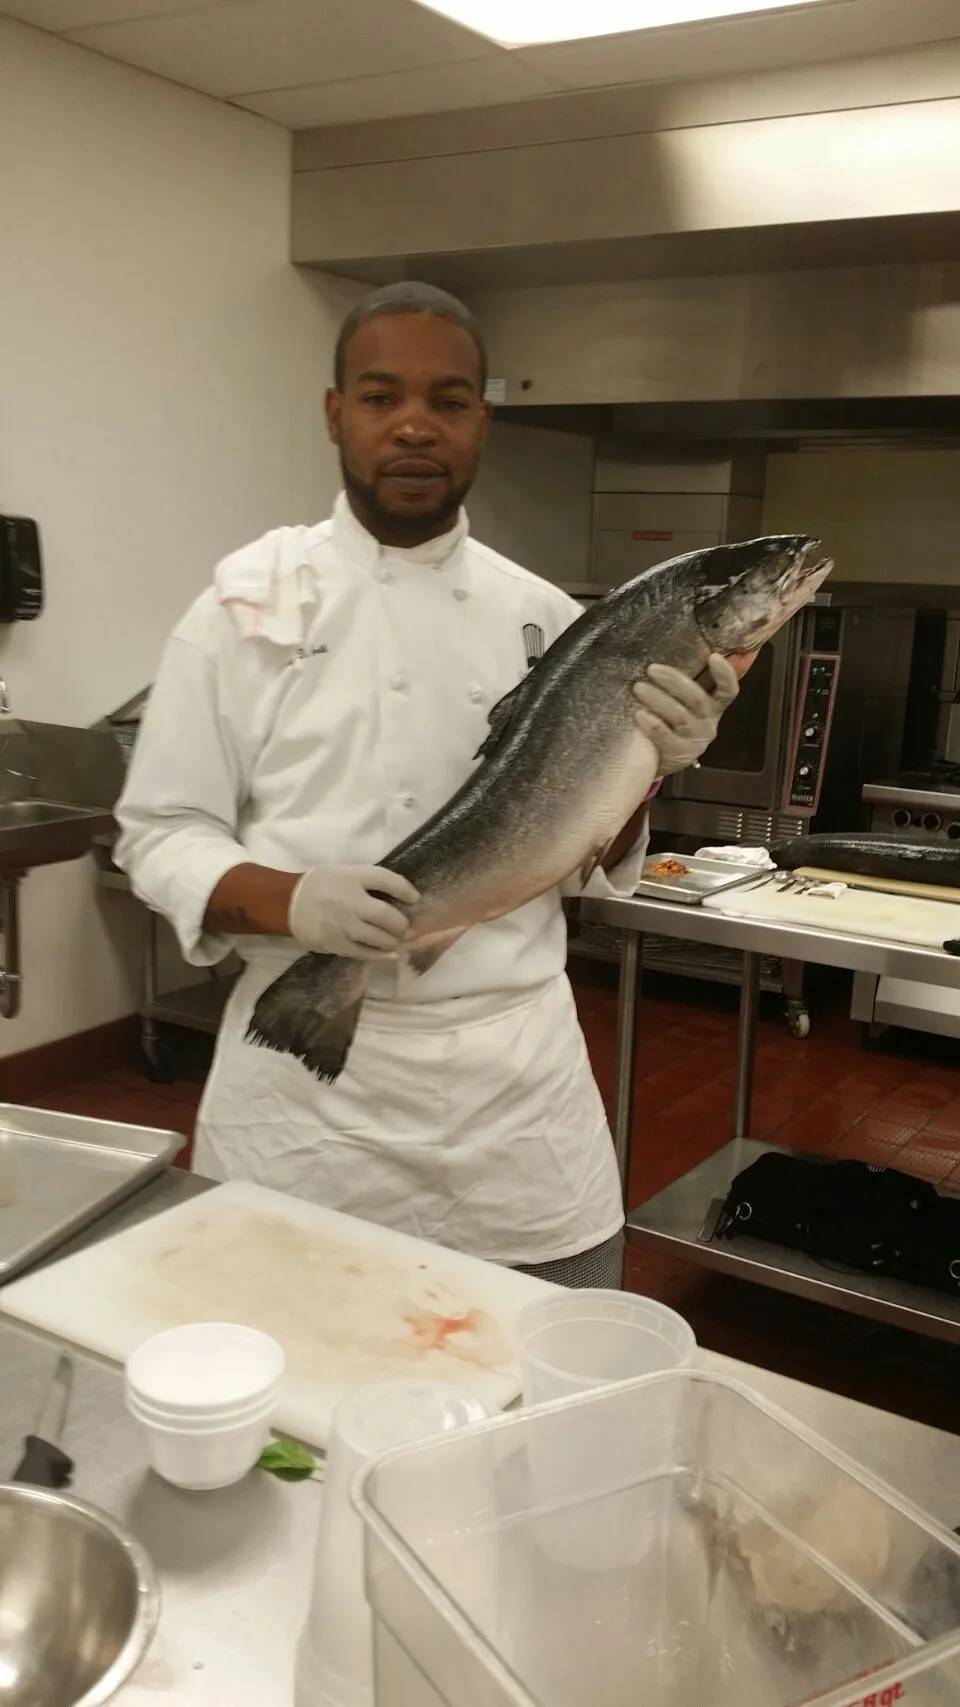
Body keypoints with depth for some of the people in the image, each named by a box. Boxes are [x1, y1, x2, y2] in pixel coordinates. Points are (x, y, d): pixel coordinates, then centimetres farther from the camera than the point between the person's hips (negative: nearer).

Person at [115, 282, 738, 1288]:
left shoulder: (541, 617, 5)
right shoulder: (250, 603, -2)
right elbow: (160, 836, -1)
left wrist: (643, 767, -11)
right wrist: (288, 899, -20)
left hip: (523, 1072, 3)